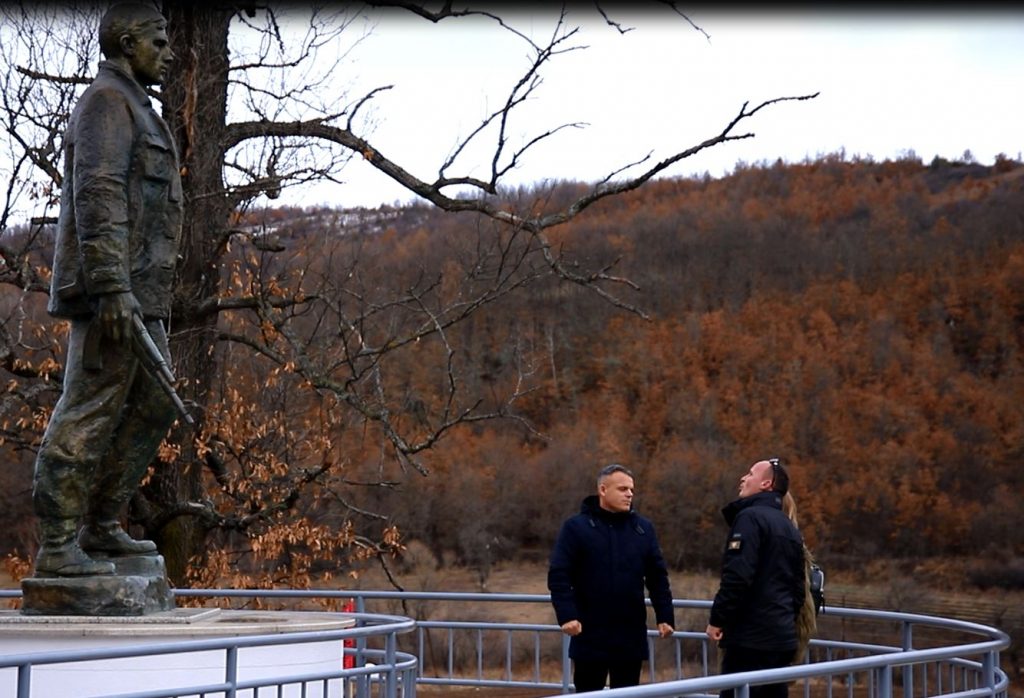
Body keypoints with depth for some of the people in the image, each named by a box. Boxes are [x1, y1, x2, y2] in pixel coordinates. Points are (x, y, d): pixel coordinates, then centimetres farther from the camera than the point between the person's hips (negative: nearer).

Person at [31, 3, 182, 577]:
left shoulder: (132, 110, 23)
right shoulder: (107, 102, -9)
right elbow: (96, 197, -20)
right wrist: (112, 288, -27)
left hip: (135, 293, 10)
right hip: (112, 290, -10)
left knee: (152, 406, 13)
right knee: (90, 414, -9)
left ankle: (100, 528, 18)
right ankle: (57, 548, -7)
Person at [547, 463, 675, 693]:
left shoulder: (643, 529, 8)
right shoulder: (576, 527, -4)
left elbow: (658, 577, 10)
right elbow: (558, 576, -8)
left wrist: (665, 616, 2)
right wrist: (566, 615, -20)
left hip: (631, 638, 3)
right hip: (590, 637, -3)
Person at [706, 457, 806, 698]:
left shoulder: (751, 517, -9)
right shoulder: (790, 528, 17)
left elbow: (737, 576, -19)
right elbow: (798, 586, 19)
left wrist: (717, 619, -13)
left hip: (750, 636, -9)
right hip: (781, 637, 9)